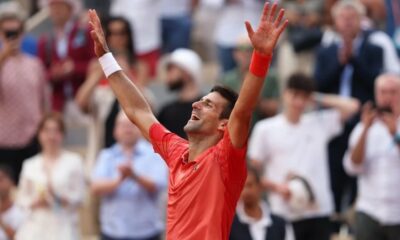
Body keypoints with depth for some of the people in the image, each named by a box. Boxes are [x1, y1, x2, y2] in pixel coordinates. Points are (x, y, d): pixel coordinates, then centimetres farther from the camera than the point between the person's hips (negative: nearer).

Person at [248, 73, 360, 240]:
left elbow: (351, 107, 6)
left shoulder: (320, 123, 10)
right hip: (283, 214, -2)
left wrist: (319, 99, 7)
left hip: (319, 212, 2)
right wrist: (277, 187, -12)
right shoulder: (265, 129, 4)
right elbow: (253, 171, 3)